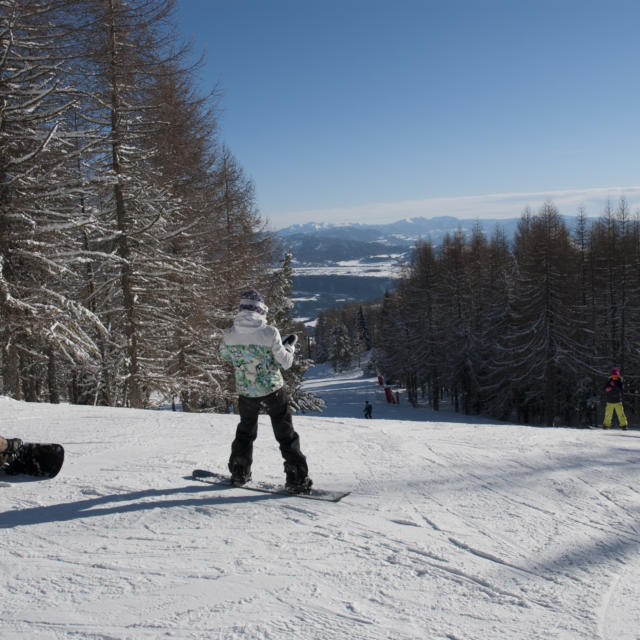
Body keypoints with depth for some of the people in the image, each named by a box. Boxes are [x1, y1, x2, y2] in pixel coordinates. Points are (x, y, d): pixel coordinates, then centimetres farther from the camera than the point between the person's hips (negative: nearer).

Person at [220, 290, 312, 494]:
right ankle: (297, 478, 7)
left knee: (245, 431, 25)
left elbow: (224, 355, 11)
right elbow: (285, 362, -10)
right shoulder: (270, 332, -19)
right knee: (286, 435, 8)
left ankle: (239, 472, 31)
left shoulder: (229, 334, -11)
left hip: (246, 392, 3)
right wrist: (290, 345, 7)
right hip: (273, 390, -3)